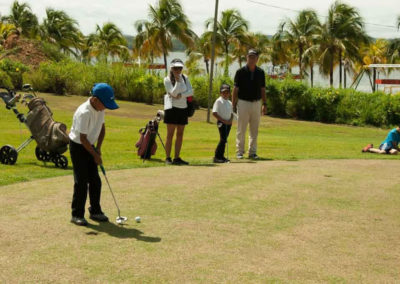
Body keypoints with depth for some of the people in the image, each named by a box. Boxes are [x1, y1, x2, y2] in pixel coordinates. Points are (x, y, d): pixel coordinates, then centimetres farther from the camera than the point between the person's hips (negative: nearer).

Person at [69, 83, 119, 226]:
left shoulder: (100, 109, -5)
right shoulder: (84, 113, -29)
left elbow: (102, 128, 8)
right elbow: (83, 138, -25)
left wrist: (98, 148, -1)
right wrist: (95, 155, -17)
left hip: (89, 146, 8)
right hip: (77, 146, -8)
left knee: (95, 181, 8)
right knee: (81, 182, -7)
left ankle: (95, 211, 20)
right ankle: (77, 214, 3)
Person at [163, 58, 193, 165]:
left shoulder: (185, 78, 8)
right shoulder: (167, 79, -5)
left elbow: (191, 92, -1)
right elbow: (173, 93, -15)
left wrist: (181, 95, -15)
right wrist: (177, 81, -21)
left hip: (183, 107, 5)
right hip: (172, 107, -5)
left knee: (180, 134, 6)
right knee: (170, 134, -4)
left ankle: (177, 158, 11)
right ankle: (168, 158, 0)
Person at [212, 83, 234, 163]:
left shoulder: (229, 103, 15)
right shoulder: (218, 101, -7)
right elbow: (214, 113, -13)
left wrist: (230, 120, -1)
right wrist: (223, 120, -16)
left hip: (228, 123, 7)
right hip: (221, 123, -7)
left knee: (225, 140, 8)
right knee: (223, 139, -14)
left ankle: (221, 156, 14)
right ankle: (217, 157, -11)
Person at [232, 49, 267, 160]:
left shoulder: (260, 72, 7)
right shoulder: (241, 71, -3)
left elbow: (262, 89, 11)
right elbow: (235, 89, -2)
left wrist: (264, 104, 5)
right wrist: (233, 105, -6)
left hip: (256, 103, 3)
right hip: (243, 103, -3)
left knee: (254, 130, 7)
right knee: (241, 130, 1)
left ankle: (252, 152, 15)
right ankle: (239, 152, 8)